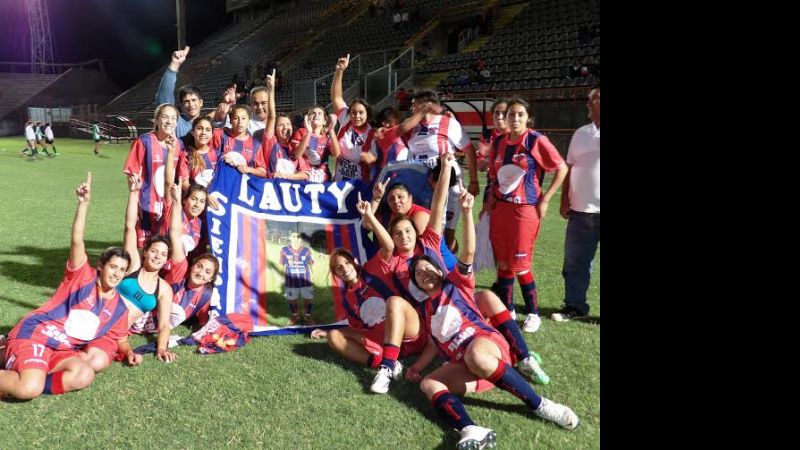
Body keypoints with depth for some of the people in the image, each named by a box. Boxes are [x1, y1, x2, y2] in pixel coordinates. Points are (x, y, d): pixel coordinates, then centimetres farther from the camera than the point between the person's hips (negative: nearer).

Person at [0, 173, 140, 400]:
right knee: (30, 388, -34)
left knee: (85, 376, -27)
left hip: (62, 352, 7)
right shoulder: (83, 276, -3)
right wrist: (84, 203, -28)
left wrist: (129, 352, -1)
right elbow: (77, 241, -17)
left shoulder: (118, 308, 12)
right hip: (34, 334, -7)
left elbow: (121, 338, 23)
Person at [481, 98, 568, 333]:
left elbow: (562, 169, -5)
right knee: (503, 262, 9)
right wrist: (490, 200, 7)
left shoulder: (537, 141, -9)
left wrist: (545, 200, -8)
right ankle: (506, 310, 22)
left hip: (525, 210, -5)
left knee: (520, 265, -2)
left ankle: (533, 314, 15)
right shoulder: (498, 143, 7)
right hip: (500, 208, 5)